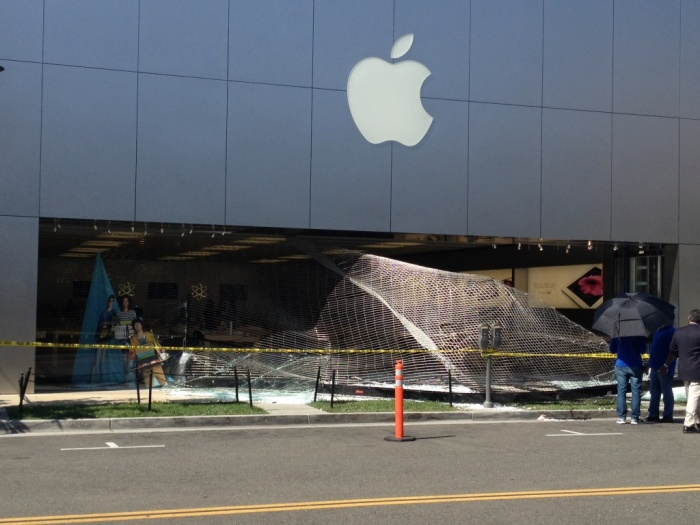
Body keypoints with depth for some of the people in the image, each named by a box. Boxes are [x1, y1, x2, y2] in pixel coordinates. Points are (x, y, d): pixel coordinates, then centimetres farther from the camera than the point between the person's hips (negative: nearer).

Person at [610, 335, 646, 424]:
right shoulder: (638, 334, -5)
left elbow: (612, 350, 6)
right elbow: (643, 350, -5)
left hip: (621, 365, 1)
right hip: (635, 366, -1)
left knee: (621, 391, 5)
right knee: (636, 391, 3)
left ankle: (621, 417, 2)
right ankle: (634, 417, 1)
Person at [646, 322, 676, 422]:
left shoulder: (671, 331, -14)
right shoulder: (658, 330, 14)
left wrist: (666, 366, -25)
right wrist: (650, 363, 19)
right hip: (655, 367, 9)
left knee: (666, 391, -1)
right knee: (654, 392, 12)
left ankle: (668, 416, 5)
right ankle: (653, 415, 18)